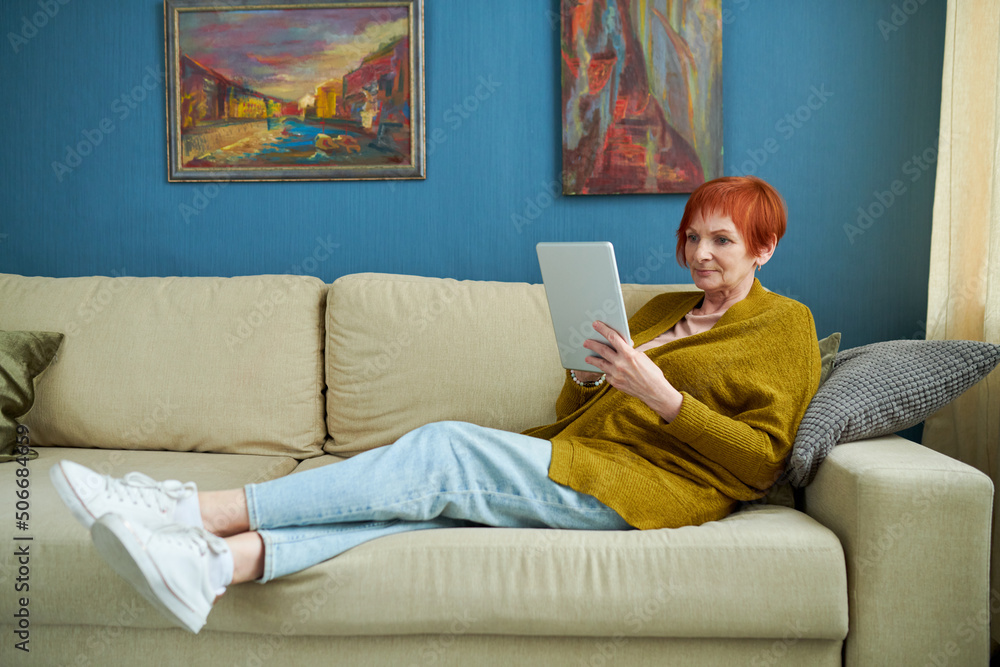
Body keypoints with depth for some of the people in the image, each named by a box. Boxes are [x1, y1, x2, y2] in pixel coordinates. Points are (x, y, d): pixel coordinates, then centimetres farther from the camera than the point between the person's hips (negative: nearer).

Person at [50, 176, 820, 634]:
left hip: (651, 484, -6)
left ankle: (204, 509, -24)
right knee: (430, 500, -23)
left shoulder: (786, 324, 8)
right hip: (577, 460, 6)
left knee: (443, 451, -24)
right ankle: (225, 560, -38)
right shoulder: (660, 308, 25)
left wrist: (660, 394, -15)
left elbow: (761, 458, -5)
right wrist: (587, 372, -4)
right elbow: (573, 411, 19)